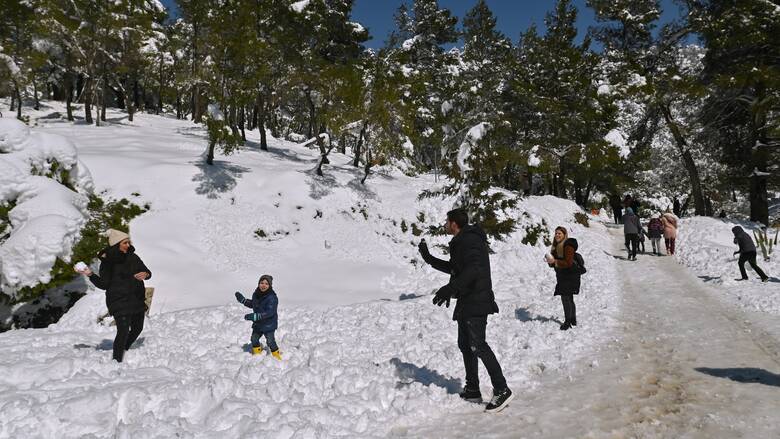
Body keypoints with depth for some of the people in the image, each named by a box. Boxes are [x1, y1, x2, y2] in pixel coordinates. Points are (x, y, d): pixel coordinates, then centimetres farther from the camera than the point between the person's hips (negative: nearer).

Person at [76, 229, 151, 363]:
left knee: (137, 328, 18)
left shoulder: (133, 257, 6)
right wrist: (91, 275, -23)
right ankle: (117, 361, -1)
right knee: (123, 331, -14)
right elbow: (104, 284, -8)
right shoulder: (108, 261, -8)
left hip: (137, 300, 6)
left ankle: (124, 351, 41)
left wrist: (145, 274, -14)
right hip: (119, 302, -6)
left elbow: (147, 272, 9)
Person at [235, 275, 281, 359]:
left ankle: (277, 357, 18)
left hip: (269, 324, -8)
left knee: (270, 341, -3)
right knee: (254, 339, 20)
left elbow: (269, 312, -31)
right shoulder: (256, 294, -2)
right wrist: (242, 300, 9)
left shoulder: (272, 297, -25)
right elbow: (252, 304, 19)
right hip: (257, 323, 8)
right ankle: (257, 353, 45)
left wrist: (254, 316, -35)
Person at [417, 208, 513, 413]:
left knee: (477, 345, -13)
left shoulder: (469, 240, -14)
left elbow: (473, 268, -28)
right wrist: (429, 259, 33)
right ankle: (472, 390, 22)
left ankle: (502, 390, -8)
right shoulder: (461, 241, 19)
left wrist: (450, 288, -34)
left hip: (476, 302, -11)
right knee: (465, 344, 14)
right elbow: (454, 268, 31)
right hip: (467, 301, 11)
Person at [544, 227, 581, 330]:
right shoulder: (556, 246, 10)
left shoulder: (568, 246, -17)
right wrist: (550, 261, -2)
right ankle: (573, 320, 30)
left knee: (565, 298, -10)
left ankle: (568, 321, -1)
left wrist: (555, 261, -26)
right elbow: (556, 263, 18)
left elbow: (568, 263, -23)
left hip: (569, 276, -9)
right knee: (569, 298, 18)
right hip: (562, 276, 9)